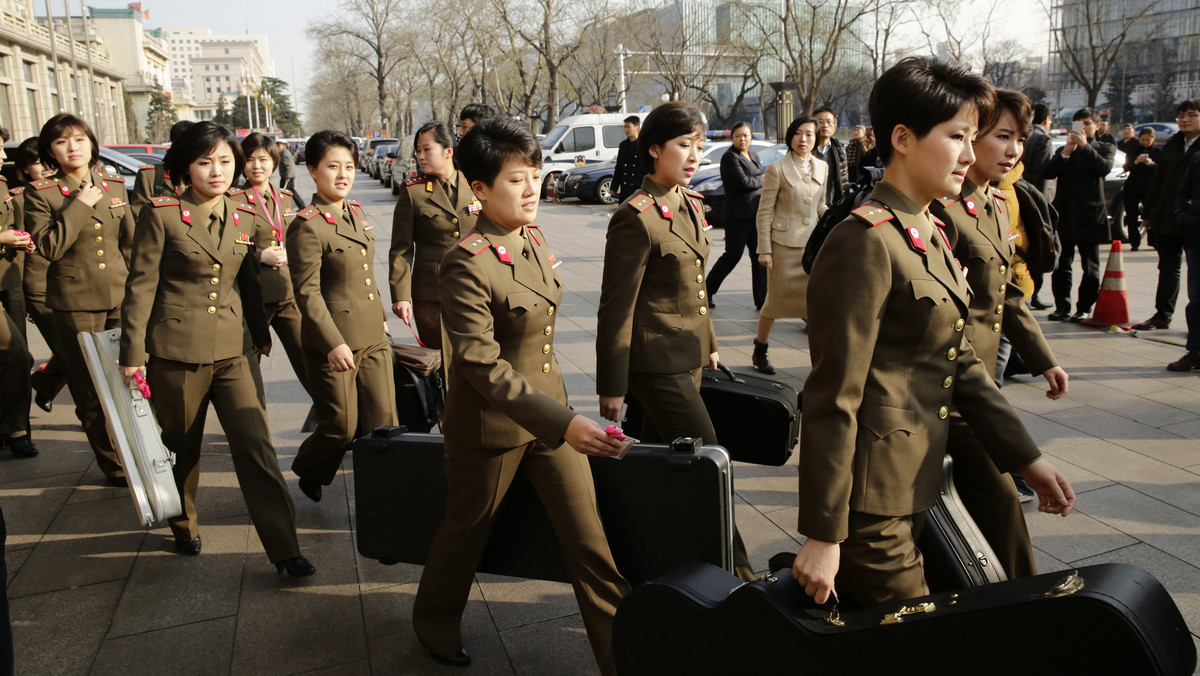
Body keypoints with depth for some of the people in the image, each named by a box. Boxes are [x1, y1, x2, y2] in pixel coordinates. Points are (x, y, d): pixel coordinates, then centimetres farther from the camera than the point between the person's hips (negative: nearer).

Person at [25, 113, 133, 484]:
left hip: (121, 297, 3)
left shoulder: (115, 186, 11)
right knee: (91, 391, 2)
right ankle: (113, 464, 16)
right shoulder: (40, 193, -2)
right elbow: (48, 247, -14)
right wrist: (80, 204, -13)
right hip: (76, 304, -3)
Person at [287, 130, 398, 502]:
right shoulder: (307, 226, -14)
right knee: (341, 428, 5)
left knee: (383, 423, 7)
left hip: (372, 336, 7)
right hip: (333, 342, -7)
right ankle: (308, 473, 33)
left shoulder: (355, 212, 9)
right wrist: (333, 343, -20)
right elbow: (307, 293, -17)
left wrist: (381, 315, 21)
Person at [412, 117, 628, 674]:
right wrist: (561, 422, -34)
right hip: (491, 421, -6)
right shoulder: (466, 265, -23)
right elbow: (482, 366, -27)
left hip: (550, 405, 6)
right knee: (466, 529, 17)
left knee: (587, 535, 7)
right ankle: (435, 622, 45)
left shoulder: (534, 239, 1)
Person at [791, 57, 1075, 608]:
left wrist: (1026, 458, 14)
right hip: (872, 495, -9)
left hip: (918, 481, 9)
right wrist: (822, 536, -20)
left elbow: (960, 362, 16)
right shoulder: (865, 240, -18)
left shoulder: (930, 236, 12)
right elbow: (834, 396, -21)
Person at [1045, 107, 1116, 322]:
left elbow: (1104, 167, -14)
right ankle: (1062, 307, 8)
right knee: (1061, 265, 2)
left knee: (1090, 267, 3)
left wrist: (1085, 146, -20)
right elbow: (1049, 172, -2)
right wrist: (1066, 152, -14)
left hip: (1090, 214, -2)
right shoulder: (1063, 150, 15)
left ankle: (1084, 308, 10)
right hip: (1065, 214, 2)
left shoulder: (1105, 148, 7)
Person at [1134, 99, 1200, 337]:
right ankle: (1163, 315, 16)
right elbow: (1157, 181, 13)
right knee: (1168, 268, 10)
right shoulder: (1171, 145, 13)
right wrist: (1149, 212, 9)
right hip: (1167, 218, 5)